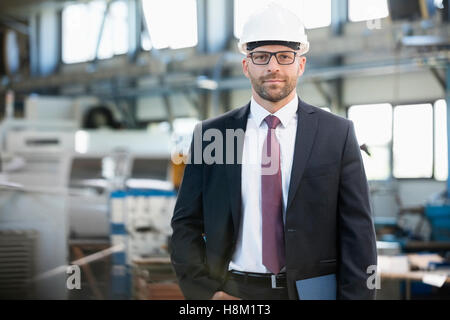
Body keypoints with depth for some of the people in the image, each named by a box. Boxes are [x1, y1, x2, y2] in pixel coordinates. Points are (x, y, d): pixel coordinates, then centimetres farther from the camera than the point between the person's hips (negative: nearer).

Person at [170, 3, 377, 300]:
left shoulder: (337, 133, -1)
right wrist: (206, 292, -8)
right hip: (234, 292, 1)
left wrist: (356, 295, -11)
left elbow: (358, 233, -3)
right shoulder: (211, 135, 2)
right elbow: (186, 226, 4)